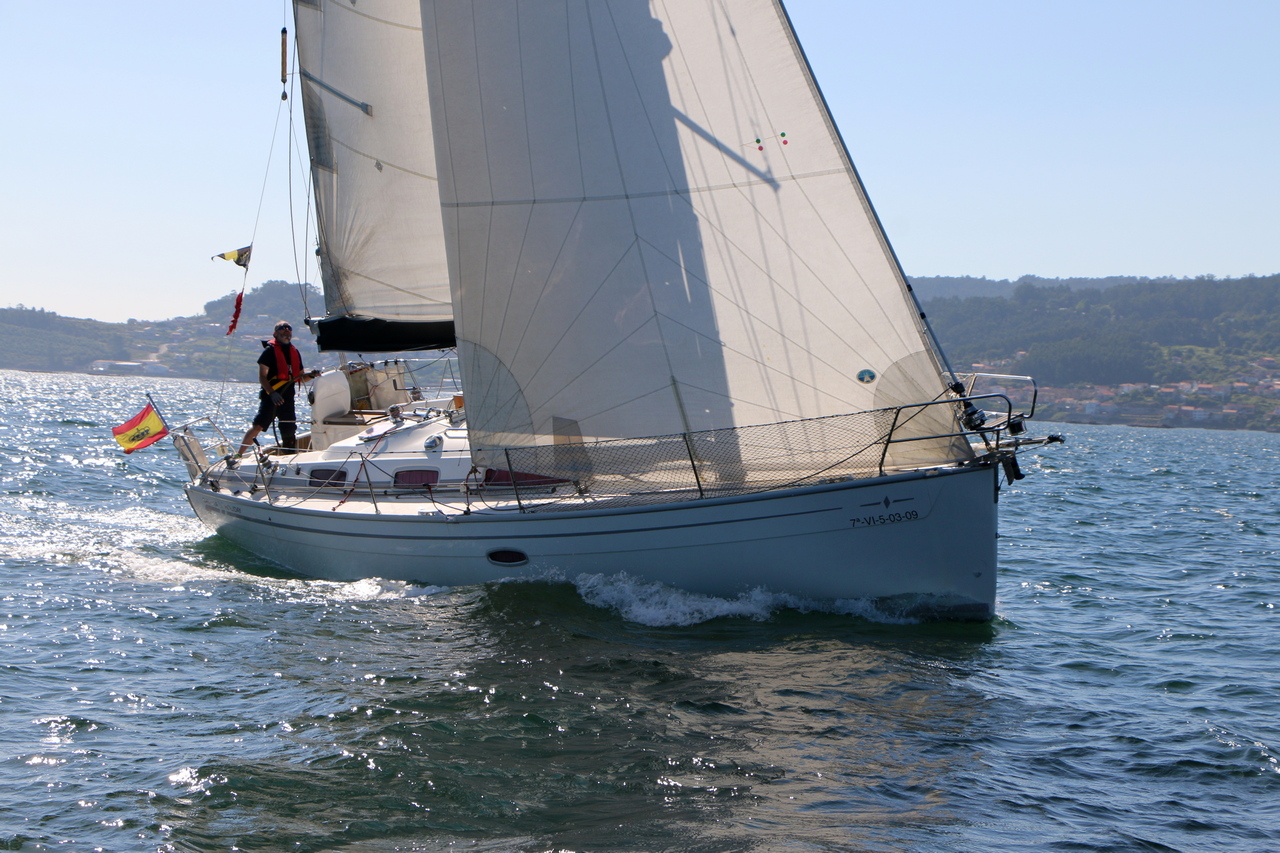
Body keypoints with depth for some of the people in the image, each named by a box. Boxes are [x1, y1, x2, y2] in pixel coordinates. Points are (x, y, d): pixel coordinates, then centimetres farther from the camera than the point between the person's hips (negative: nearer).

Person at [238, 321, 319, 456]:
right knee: (258, 426, -18)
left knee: (289, 432, 7)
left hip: (288, 398, 6)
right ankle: (238, 455, -14)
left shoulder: (295, 352, 16)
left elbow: (299, 377, 22)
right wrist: (272, 393, -23)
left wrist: (311, 375, 0)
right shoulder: (270, 350, -4)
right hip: (271, 398, -6)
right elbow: (262, 377, -9)